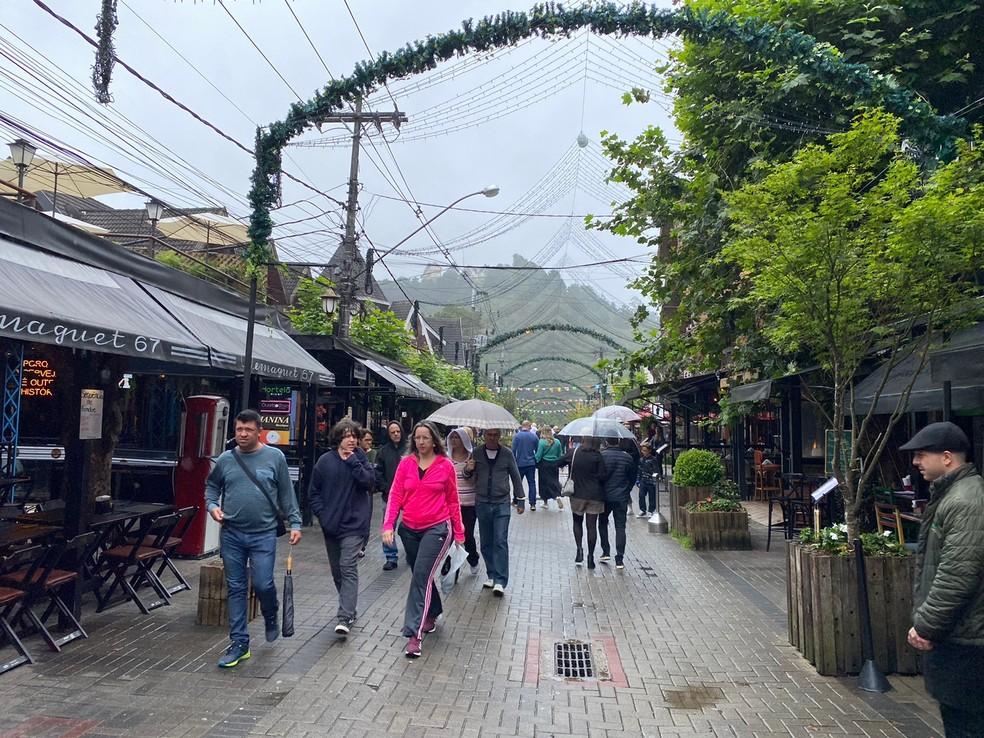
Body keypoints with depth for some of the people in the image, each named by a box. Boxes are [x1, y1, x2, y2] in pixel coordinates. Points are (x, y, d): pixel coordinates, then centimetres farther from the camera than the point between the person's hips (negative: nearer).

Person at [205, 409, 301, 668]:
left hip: (263, 533, -2)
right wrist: (212, 506, -1)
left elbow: (286, 494, 2)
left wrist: (294, 523, -2)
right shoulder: (225, 459, 4)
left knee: (263, 584, -6)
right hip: (231, 534, 3)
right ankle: (239, 643, 19)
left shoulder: (275, 457, -2)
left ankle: (270, 618, 28)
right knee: (235, 589, 8)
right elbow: (211, 486, 19)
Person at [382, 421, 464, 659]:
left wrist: (459, 533, 6)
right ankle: (432, 615, 40)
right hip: (409, 529, 4)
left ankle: (414, 634, -10)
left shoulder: (445, 465, -5)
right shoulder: (406, 463, 1)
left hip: (437, 528, -4)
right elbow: (395, 495, 0)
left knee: (421, 576, -13)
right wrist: (388, 525, -12)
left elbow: (453, 501, 3)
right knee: (421, 576, 17)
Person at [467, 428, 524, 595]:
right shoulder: (476, 453, 2)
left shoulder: (507, 454, 1)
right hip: (482, 504, 2)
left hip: (502, 504, -2)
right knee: (486, 543, 9)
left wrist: (519, 500, 9)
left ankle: (500, 581, -7)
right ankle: (492, 576, 23)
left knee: (500, 542, -9)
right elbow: (468, 475, 10)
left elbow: (515, 477, 8)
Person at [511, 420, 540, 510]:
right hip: (531, 463, 1)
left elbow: (513, 450, -8)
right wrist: (536, 461, 18)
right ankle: (533, 504, 0)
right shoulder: (534, 436, 0)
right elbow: (538, 451, 6)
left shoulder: (517, 436, -7)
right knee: (532, 483, 4)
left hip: (520, 463, -1)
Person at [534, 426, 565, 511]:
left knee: (544, 482, 8)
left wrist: (536, 463, 1)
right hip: (554, 465, 3)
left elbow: (538, 455, -12)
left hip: (544, 465, -3)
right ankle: (558, 496, -10)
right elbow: (560, 455, 6)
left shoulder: (542, 442, -13)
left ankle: (546, 502, 16)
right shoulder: (557, 442, -1)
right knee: (555, 481, 11)